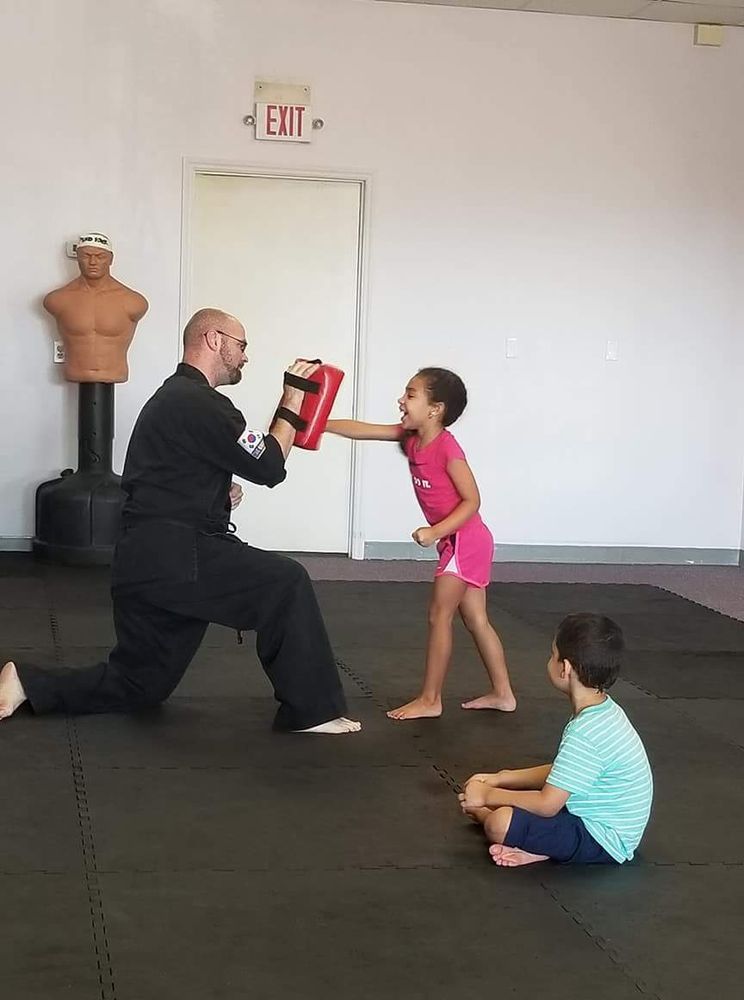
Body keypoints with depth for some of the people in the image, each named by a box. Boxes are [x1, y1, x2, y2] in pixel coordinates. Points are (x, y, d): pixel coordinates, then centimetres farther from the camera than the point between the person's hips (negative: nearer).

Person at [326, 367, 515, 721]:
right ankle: (502, 693, 21)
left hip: (465, 541, -9)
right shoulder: (411, 438, 3)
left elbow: (472, 500, -21)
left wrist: (435, 532, -26)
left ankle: (430, 700, 5)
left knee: (439, 616, -3)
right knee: (476, 620, 13)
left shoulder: (446, 447, -21)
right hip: (458, 542, 9)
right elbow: (363, 430, 5)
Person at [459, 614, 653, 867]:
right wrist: (498, 779, 10)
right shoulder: (604, 711, 5)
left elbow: (547, 805, -24)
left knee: (500, 823, -28)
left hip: (603, 843, -11)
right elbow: (559, 773, 15)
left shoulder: (585, 734, -27)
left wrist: (488, 796, -11)